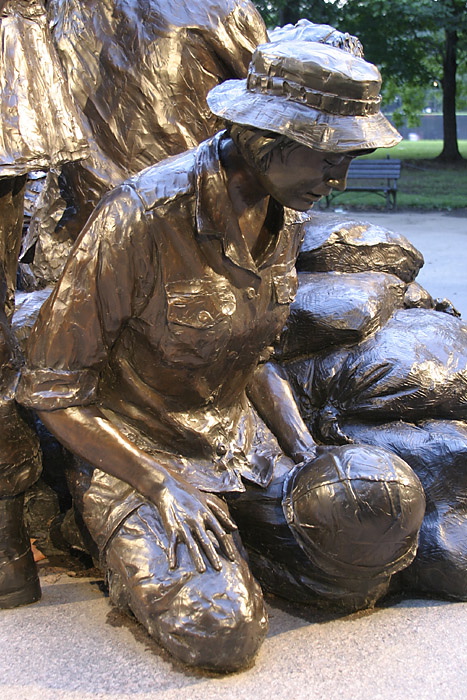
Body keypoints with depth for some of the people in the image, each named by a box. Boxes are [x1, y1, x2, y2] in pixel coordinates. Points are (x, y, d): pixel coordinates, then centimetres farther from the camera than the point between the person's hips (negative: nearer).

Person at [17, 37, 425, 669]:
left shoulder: (284, 218, -1)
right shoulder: (141, 220, -25)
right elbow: (52, 389, -18)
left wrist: (311, 458, -4)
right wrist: (159, 486, -24)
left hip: (239, 436, 6)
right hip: (135, 450, -6)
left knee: (392, 501, -7)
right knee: (221, 633, -22)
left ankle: (230, 550, 11)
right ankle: (137, 550, 8)